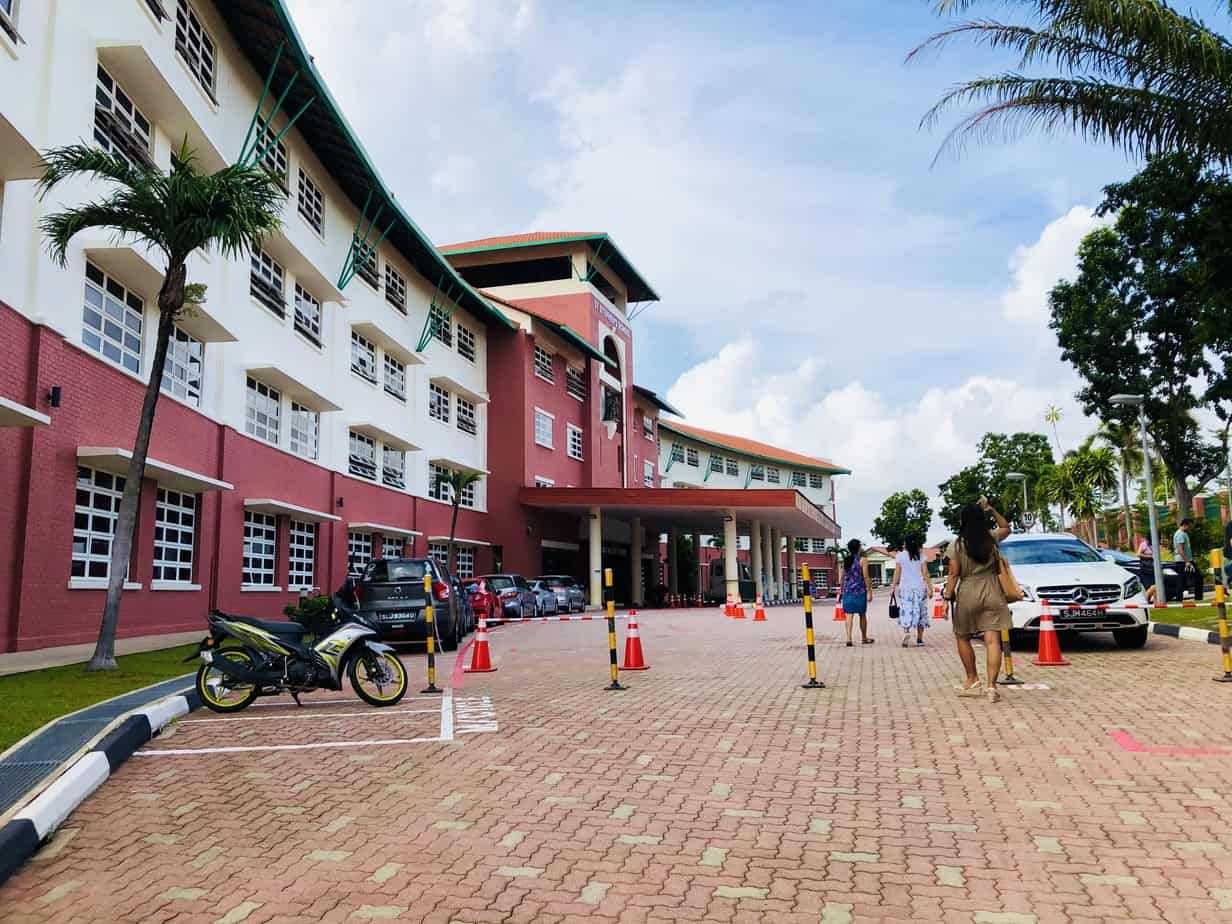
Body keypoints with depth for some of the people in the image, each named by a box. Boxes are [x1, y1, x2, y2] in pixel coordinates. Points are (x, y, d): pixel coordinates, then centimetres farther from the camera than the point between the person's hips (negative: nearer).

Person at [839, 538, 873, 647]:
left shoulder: (846, 560, 7)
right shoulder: (863, 560, -7)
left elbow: (843, 577, 11)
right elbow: (866, 577, -11)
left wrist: (843, 590, 20)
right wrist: (869, 590, -6)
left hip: (847, 590, 3)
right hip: (860, 591, -3)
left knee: (849, 615, -1)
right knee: (862, 615, 12)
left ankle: (849, 638, -14)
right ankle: (864, 638, 24)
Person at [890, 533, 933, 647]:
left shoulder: (900, 556, -2)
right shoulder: (921, 556, 0)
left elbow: (897, 573, -1)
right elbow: (925, 573, -2)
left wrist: (893, 587, 5)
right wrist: (930, 587, 1)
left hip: (905, 588, -1)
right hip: (920, 587, 1)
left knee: (906, 612, 0)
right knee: (920, 612, 9)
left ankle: (906, 631, -26)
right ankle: (919, 639, 11)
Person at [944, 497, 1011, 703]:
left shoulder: (956, 545, -5)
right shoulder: (992, 538, 2)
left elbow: (954, 575, -6)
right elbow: (1006, 527, 25)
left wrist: (948, 598, -1)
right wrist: (991, 510, 19)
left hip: (967, 594, -2)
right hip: (992, 593, 2)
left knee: (962, 638, 17)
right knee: (992, 641, -3)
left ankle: (973, 681, 22)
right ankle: (991, 685, -11)